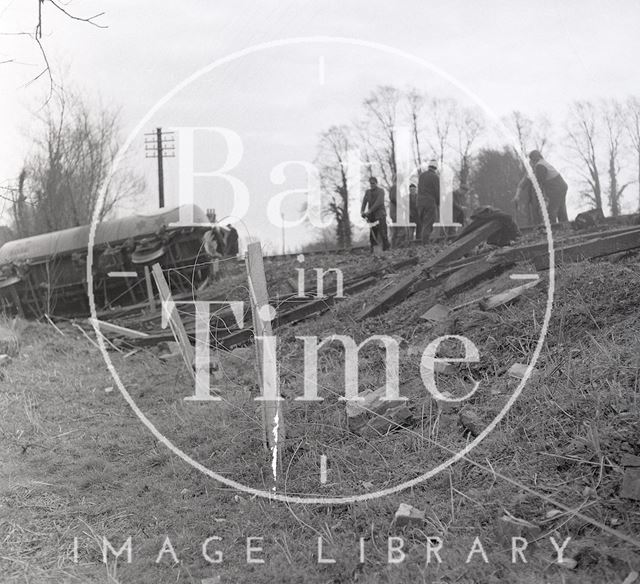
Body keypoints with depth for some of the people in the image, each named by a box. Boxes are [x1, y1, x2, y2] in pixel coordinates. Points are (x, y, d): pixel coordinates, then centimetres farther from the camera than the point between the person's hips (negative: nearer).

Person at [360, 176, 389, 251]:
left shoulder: (381, 191, -2)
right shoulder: (368, 192, 15)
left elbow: (378, 202, -16)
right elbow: (364, 202, 6)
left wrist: (369, 211, -25)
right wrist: (362, 211, -14)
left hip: (380, 215, -5)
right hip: (371, 216, 5)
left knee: (382, 233, -13)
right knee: (372, 235, 2)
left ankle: (386, 250, -10)